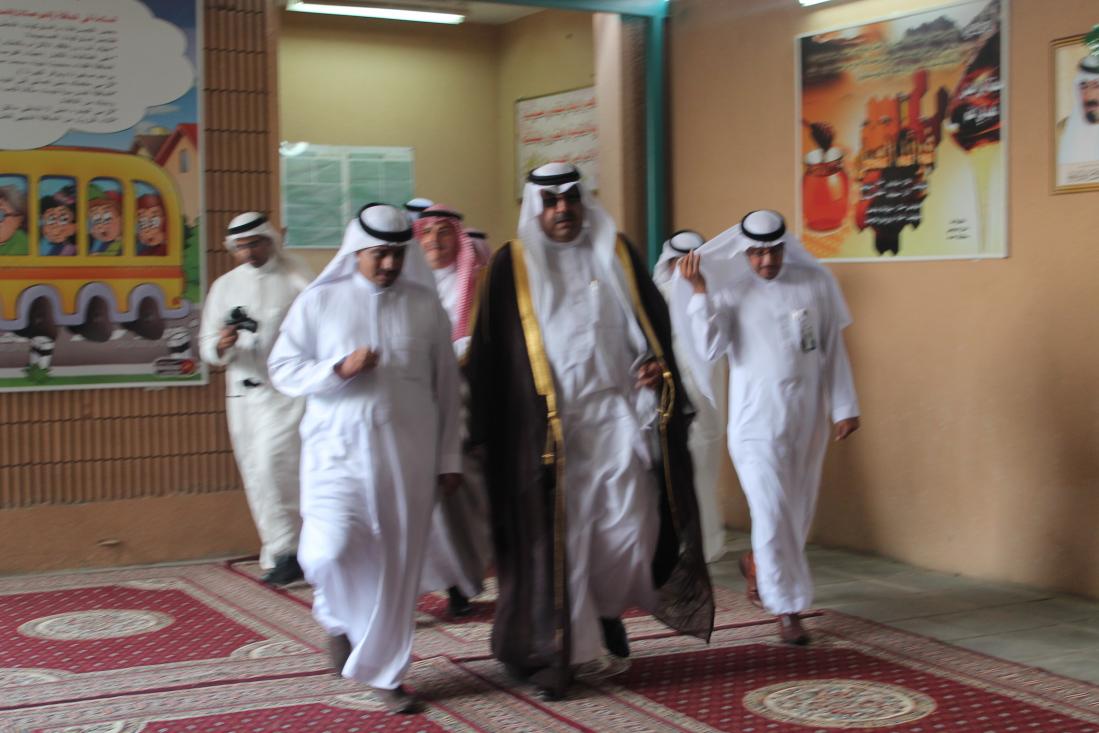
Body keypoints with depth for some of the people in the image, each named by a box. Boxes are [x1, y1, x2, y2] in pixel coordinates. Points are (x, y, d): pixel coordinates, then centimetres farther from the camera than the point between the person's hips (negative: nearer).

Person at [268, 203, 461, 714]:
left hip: (407, 452, 1)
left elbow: (445, 385, 10)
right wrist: (339, 369, -14)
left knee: (396, 564, 3)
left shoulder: (425, 306, 6)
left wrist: (449, 457, 9)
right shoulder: (319, 301, 3)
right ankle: (338, 618, 18)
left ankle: (384, 671, 19)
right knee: (330, 550, -17)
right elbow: (282, 369, 3)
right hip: (338, 448, -1)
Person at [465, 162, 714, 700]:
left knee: (630, 527, 1)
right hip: (549, 426, -2)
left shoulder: (615, 253, 11)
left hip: (619, 417, 2)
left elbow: (654, 317, 17)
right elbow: (489, 351, 1)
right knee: (557, 537, -1)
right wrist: (489, 430, -5)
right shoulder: (512, 264, 3)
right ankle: (561, 650, 8)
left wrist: (657, 365, -3)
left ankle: (607, 609, 29)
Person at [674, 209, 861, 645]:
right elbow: (710, 349, -16)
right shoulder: (729, 291, -5)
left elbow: (833, 349, 7)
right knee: (773, 512, -7)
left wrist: (844, 407, 5)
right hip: (756, 420, -3)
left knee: (798, 511, 12)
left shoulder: (815, 283, 2)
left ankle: (757, 564, 40)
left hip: (807, 418, 3)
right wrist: (699, 291, -22)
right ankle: (787, 608, 6)